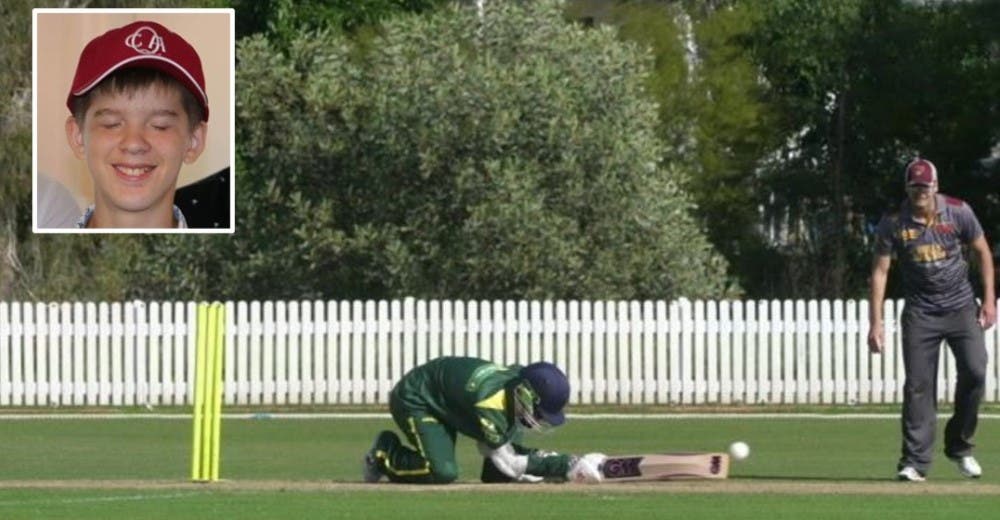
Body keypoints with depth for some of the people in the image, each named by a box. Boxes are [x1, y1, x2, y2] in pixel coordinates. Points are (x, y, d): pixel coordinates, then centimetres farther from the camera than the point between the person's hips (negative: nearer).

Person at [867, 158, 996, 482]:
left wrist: (989, 300, 1)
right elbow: (880, 271, -4)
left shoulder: (958, 212, -5)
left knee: (975, 371, -12)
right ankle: (915, 461, -4)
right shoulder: (893, 223, -7)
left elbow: (982, 251, 7)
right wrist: (876, 323, -9)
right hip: (920, 313, -1)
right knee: (918, 385, -7)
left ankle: (959, 446, 8)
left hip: (961, 308, 1)